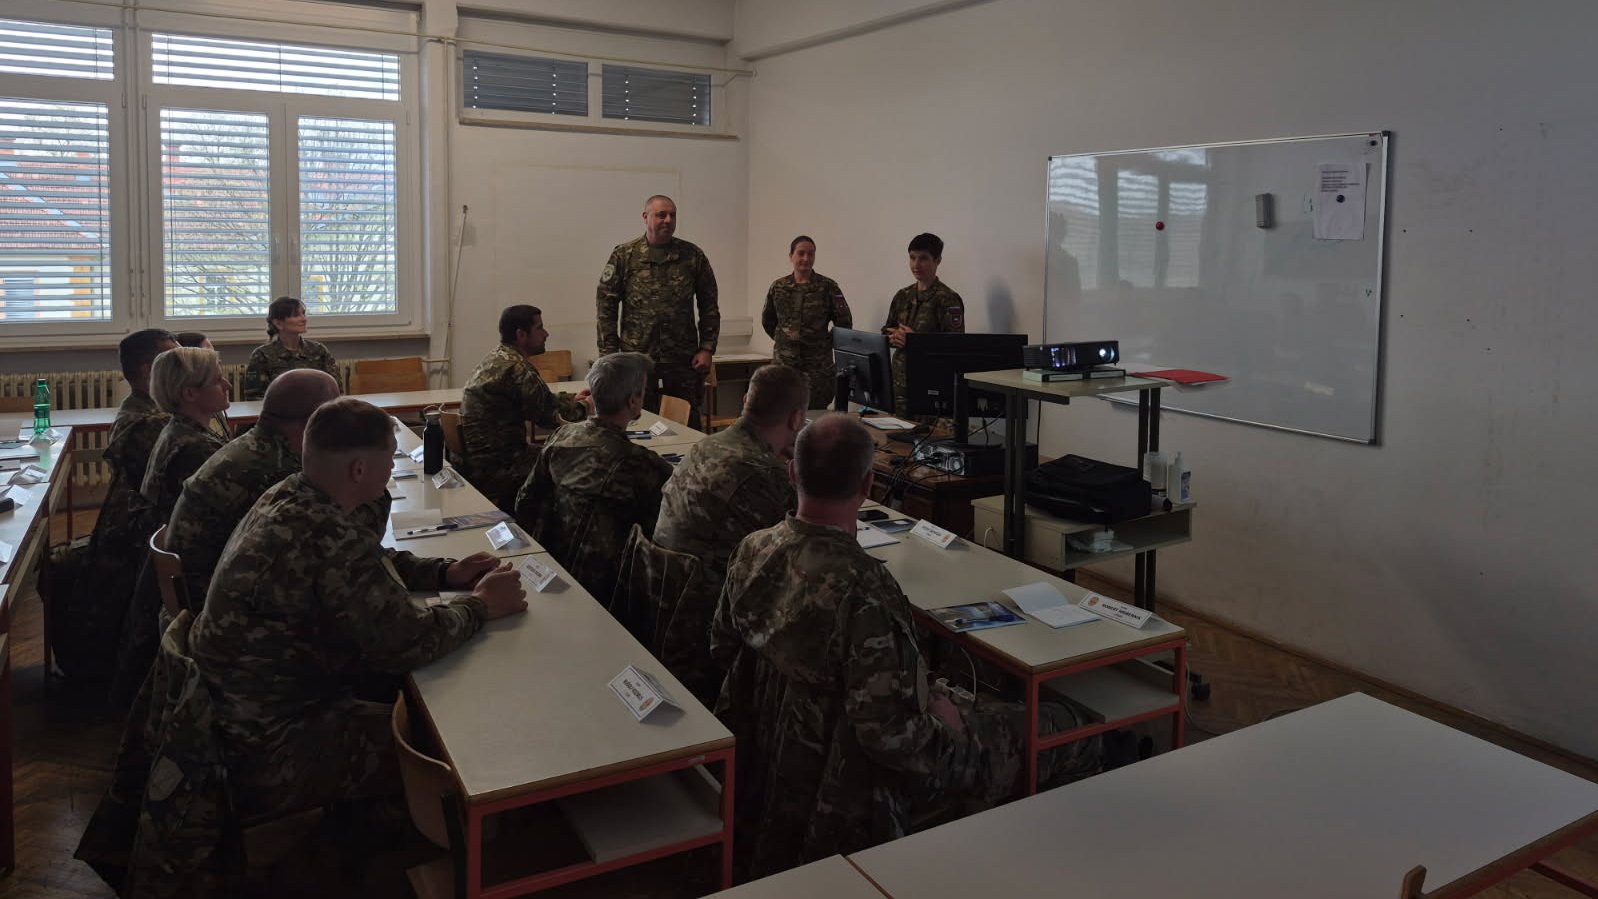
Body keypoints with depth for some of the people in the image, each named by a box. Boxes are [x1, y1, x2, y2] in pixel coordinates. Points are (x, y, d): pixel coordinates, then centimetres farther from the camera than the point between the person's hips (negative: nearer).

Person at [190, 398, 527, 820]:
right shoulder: (331, 538, -32)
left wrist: (446, 572, 3)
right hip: (266, 757, -9)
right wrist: (482, 604, -12)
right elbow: (405, 643, -27)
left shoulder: (288, 497, -2)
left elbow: (369, 566, 14)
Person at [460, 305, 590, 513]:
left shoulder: (497, 358, 11)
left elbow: (538, 398, 25)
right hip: (497, 469, -10)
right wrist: (583, 406, 2)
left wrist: (572, 398, 16)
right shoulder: (517, 369, -21)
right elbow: (552, 417, -16)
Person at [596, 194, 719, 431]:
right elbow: (606, 307, 1)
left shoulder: (693, 256, 5)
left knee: (689, 426, 6)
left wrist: (707, 348, 0)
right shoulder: (624, 255, 2)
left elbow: (709, 306, 8)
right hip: (637, 358, -1)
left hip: (683, 359, 1)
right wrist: (609, 353, -4)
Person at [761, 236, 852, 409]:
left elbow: (845, 323, -1)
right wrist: (784, 340, 13)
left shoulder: (828, 287, -3)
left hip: (818, 366, -2)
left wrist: (825, 343, 1)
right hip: (783, 363, 3)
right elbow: (767, 321, 20)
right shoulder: (778, 287, 7)